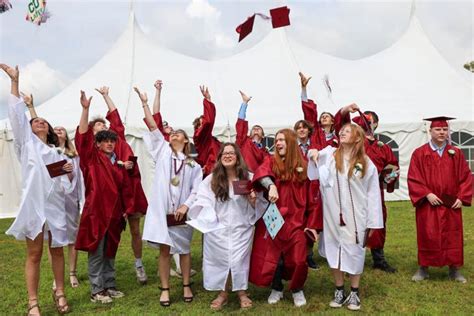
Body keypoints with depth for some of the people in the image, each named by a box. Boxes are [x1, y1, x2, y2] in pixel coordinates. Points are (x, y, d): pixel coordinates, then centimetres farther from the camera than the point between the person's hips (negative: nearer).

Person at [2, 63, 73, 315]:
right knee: (34, 254, 1)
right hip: (34, 204, -3)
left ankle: (59, 293, 23)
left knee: (57, 250, 9)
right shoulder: (27, 143, 8)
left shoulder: (56, 152, 15)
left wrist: (69, 173, -10)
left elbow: (65, 186, 12)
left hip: (55, 205, 3)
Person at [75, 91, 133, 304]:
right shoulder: (92, 158, -2)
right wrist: (85, 109, -24)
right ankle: (96, 291, 12)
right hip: (96, 212, -5)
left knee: (110, 252, 14)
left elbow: (125, 188, 13)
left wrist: (127, 210, 8)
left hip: (114, 213, 5)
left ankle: (109, 286, 25)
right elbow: (83, 137, -16)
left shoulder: (119, 164, 11)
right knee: (96, 253, 2)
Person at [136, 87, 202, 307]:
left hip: (181, 212, 1)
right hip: (161, 209, 0)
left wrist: (186, 205, -13)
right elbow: (153, 127, 2)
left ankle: (186, 286, 24)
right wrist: (144, 104, -1)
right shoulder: (163, 151, 9)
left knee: (184, 249, 9)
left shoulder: (193, 165, 8)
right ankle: (165, 289, 16)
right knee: (164, 249, 4)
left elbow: (197, 190, 1)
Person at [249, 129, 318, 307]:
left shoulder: (303, 166, 5)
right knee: (273, 257, 6)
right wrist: (271, 185, -42)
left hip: (296, 221, 0)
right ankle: (277, 289, 29)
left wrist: (311, 224, 2)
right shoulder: (271, 161, 3)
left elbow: (311, 198, 5)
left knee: (298, 259, -1)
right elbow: (261, 172, -22)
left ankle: (297, 290, 25)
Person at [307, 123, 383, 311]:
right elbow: (312, 176, 4)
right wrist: (312, 156, -12)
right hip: (333, 215, 1)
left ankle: (354, 293, 23)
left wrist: (372, 222, -1)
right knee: (335, 251, 8)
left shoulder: (366, 163, -1)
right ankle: (339, 291, 24)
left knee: (354, 252, 7)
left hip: (356, 215, -1)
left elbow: (373, 194, 1)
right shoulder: (328, 154, 1)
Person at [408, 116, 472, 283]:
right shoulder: (419, 153, -3)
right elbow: (413, 178, -7)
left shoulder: (456, 153, 6)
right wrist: (427, 194, -17)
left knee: (453, 237, 9)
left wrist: (461, 197, -6)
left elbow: (466, 177, 6)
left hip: (451, 204, 3)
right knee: (427, 236, 3)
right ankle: (423, 269, 15)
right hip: (428, 204, -2)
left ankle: (454, 270, 21)